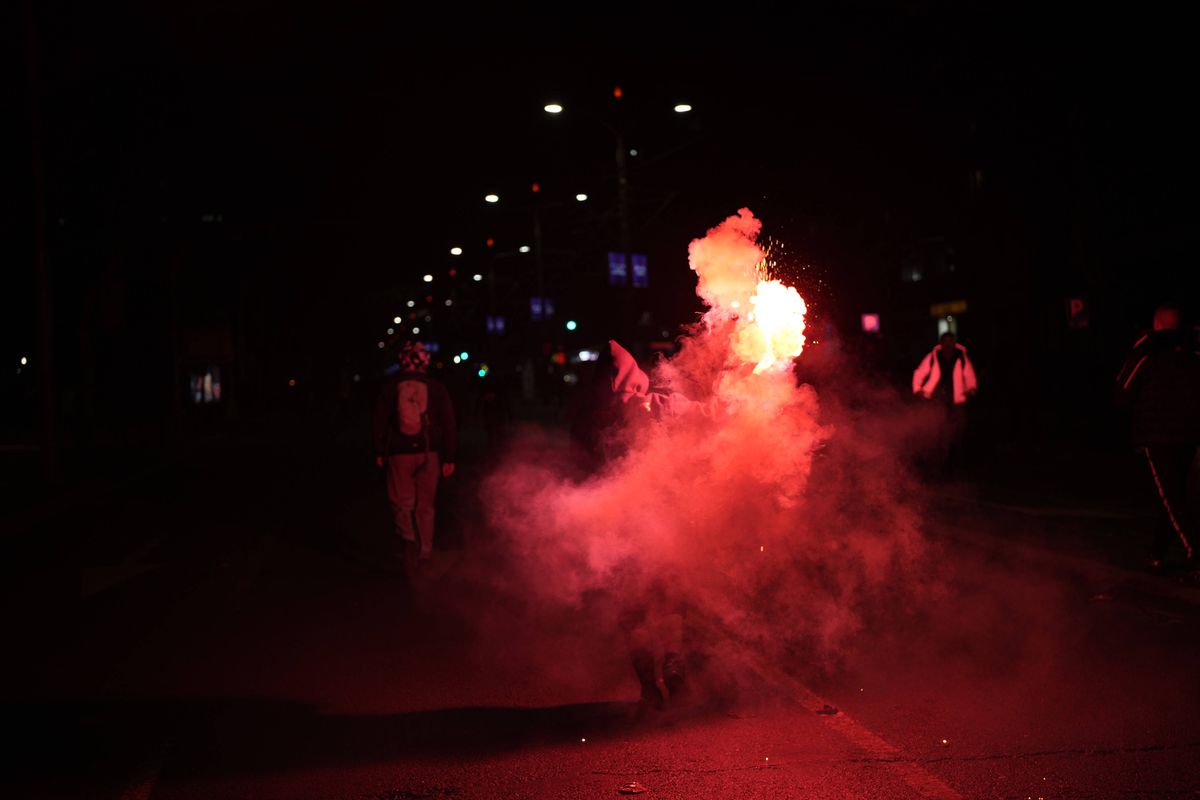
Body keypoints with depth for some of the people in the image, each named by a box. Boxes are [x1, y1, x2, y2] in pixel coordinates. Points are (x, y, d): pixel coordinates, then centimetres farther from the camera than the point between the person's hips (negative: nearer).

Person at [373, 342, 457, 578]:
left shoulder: (390, 387, -1)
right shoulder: (436, 387, 0)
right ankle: (424, 553, 19)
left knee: (402, 501, 8)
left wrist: (379, 452, 9)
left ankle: (408, 538, -17)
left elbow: (380, 421, 1)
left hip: (399, 452, -1)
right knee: (425, 505, 12)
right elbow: (448, 423, -1)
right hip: (428, 452, 1)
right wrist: (449, 458, 3)